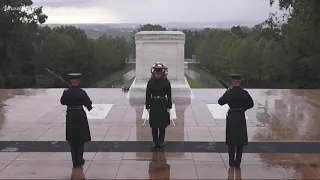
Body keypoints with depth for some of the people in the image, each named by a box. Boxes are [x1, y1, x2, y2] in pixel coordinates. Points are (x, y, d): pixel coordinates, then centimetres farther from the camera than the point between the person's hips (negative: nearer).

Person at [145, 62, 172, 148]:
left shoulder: (166, 82, -3)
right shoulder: (150, 82, -2)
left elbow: (169, 95, 0)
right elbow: (148, 95, 1)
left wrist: (169, 107, -2)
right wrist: (147, 106, -1)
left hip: (163, 105, -1)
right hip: (153, 105, 1)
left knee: (162, 125, 6)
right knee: (154, 125, 6)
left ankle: (161, 141, 18)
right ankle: (155, 141, 18)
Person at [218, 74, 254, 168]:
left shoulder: (228, 92, -11)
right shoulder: (244, 93, -7)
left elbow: (220, 102, 2)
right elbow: (251, 104, 4)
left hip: (231, 117, -1)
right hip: (241, 117, 1)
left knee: (231, 139, 13)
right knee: (240, 139, 11)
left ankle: (232, 161, 14)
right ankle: (238, 162, 11)